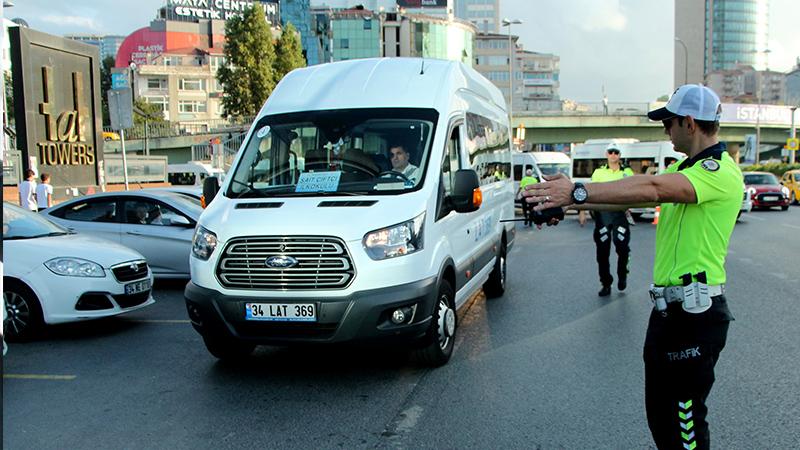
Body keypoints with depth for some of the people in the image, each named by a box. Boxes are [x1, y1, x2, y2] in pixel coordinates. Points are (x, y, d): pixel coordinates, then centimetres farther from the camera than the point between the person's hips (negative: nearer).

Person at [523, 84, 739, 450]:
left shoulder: (721, 171, -16)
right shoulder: (685, 169, 17)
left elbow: (652, 189, -30)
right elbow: (639, 191, 11)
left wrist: (577, 192, -33)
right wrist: (566, 203, 2)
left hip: (696, 314, -10)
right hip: (668, 309, 10)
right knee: (659, 413, 18)